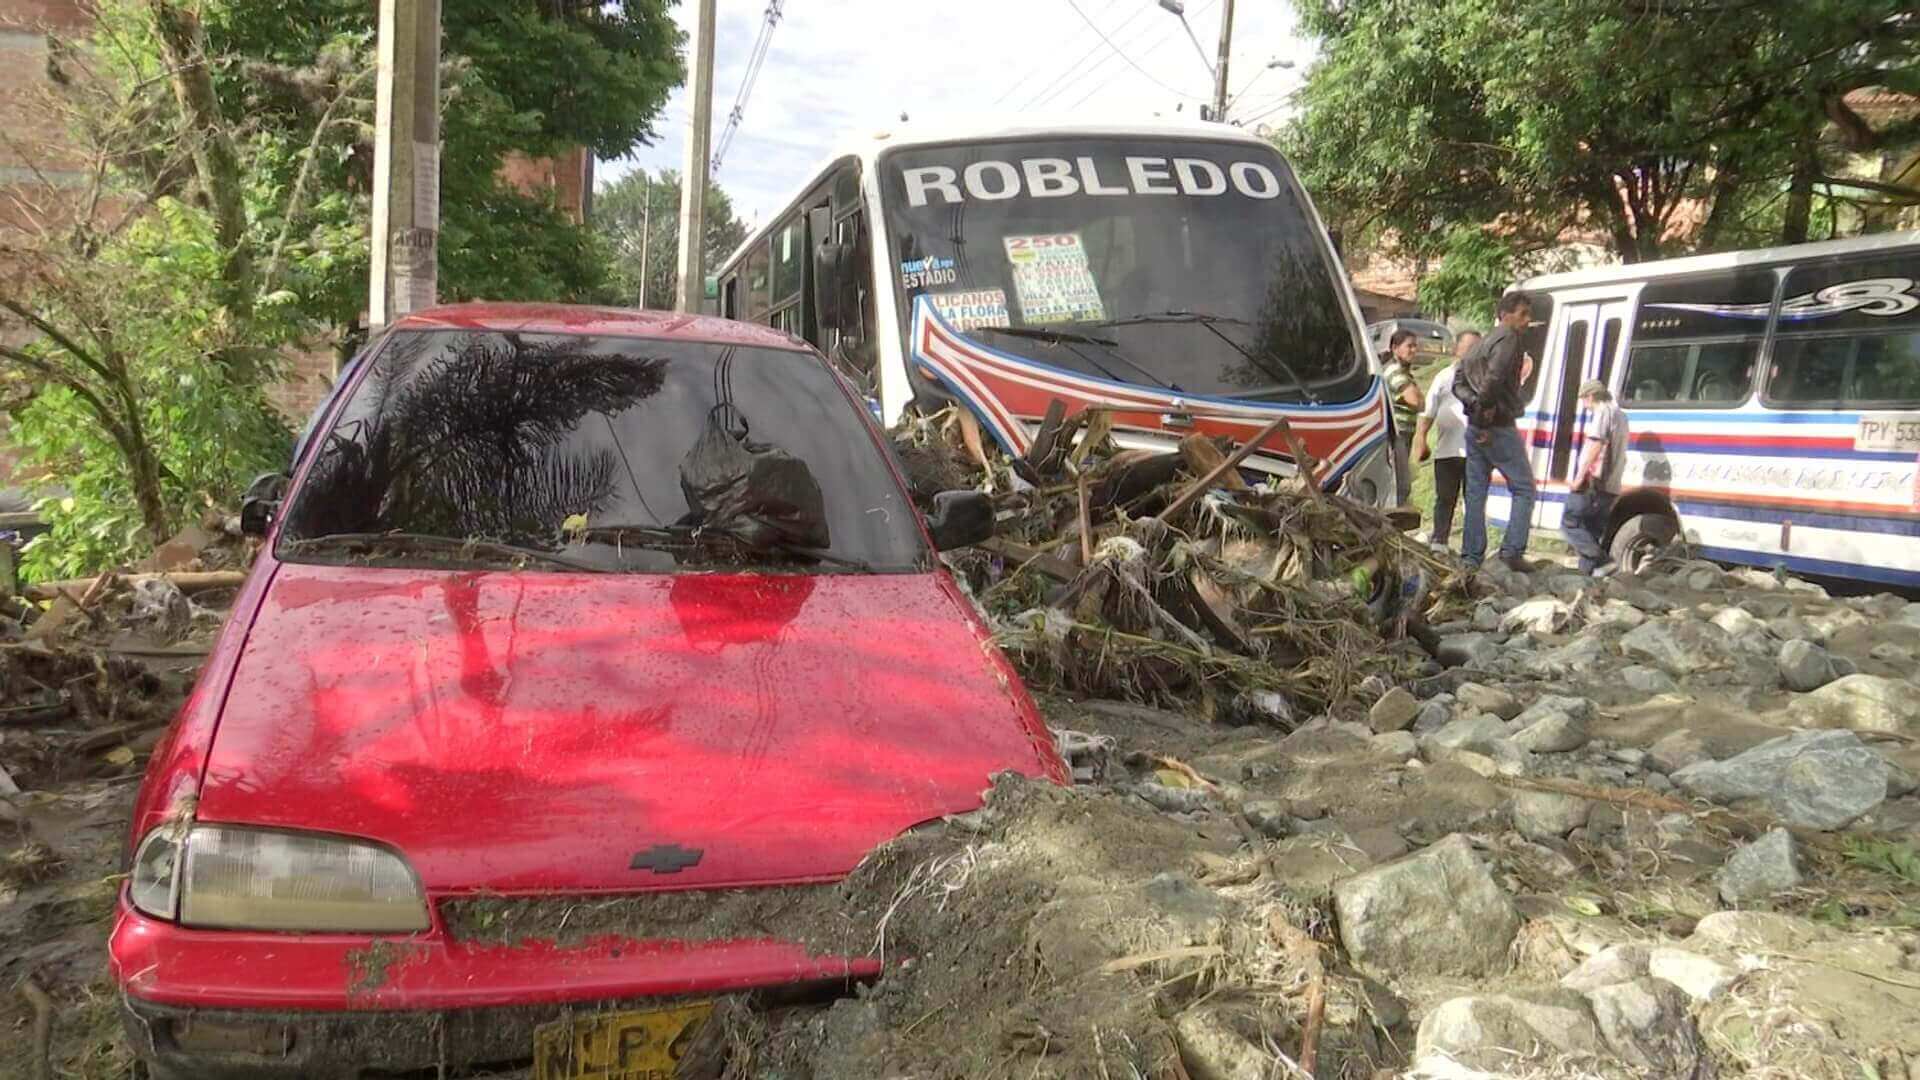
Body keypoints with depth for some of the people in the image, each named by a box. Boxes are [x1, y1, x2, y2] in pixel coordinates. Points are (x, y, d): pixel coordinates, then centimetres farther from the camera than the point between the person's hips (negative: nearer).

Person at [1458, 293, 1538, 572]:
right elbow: (1493, 377, -24)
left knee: (1475, 492, 9)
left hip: (1475, 429, 8)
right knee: (1524, 489, 1)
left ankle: (1470, 556, 9)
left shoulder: (1482, 343, 19)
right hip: (1499, 428, -8)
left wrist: (1474, 404, -2)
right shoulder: (1509, 339, -9)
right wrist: (1486, 407, -14)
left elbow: (1458, 383, 13)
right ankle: (1512, 550, -8)